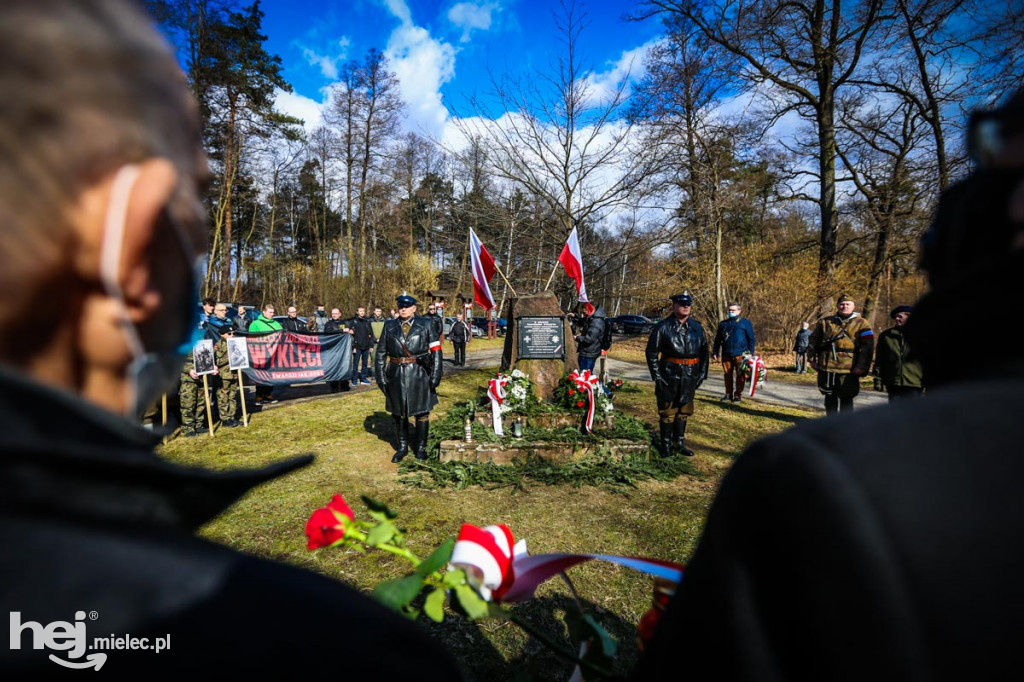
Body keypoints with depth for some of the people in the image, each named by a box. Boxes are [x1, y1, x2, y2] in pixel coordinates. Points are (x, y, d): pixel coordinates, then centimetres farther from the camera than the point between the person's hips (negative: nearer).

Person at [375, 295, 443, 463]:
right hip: (396, 375, 2)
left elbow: (436, 351, -2)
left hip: (420, 375, -2)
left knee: (422, 412, 6)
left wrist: (436, 376, -9)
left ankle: (421, 447, 23)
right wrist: (381, 376, 1)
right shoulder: (389, 326, 6)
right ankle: (402, 447, 29)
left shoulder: (426, 325, 0)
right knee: (399, 413, 12)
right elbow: (381, 353, 7)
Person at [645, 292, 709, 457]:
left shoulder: (697, 327, 8)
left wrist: (702, 373, 8)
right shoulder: (663, 327, -6)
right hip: (669, 376, -4)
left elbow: (704, 352, 15)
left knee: (684, 411, 13)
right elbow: (651, 352, -5)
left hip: (690, 377, 4)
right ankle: (665, 444, 16)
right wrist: (656, 375, -9)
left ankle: (679, 443, 27)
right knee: (667, 411, 4)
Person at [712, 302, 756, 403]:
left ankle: (737, 395, 10)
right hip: (726, 354, 3)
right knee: (728, 374, 7)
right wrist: (715, 352, 12)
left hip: (740, 354, -3)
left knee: (740, 375, 2)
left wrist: (750, 353, -2)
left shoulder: (745, 323, 4)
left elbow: (751, 339, 5)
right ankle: (728, 394, 16)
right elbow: (718, 339, 17)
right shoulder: (723, 323, 14)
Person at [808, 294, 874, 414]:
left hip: (848, 370, -3)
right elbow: (814, 340, 15)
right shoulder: (825, 322, 10)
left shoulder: (861, 324, 3)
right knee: (830, 398, 13)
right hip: (826, 368, 3)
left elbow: (868, 346, -3)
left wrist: (862, 366, -10)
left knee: (846, 399, 5)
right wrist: (813, 359, 7)